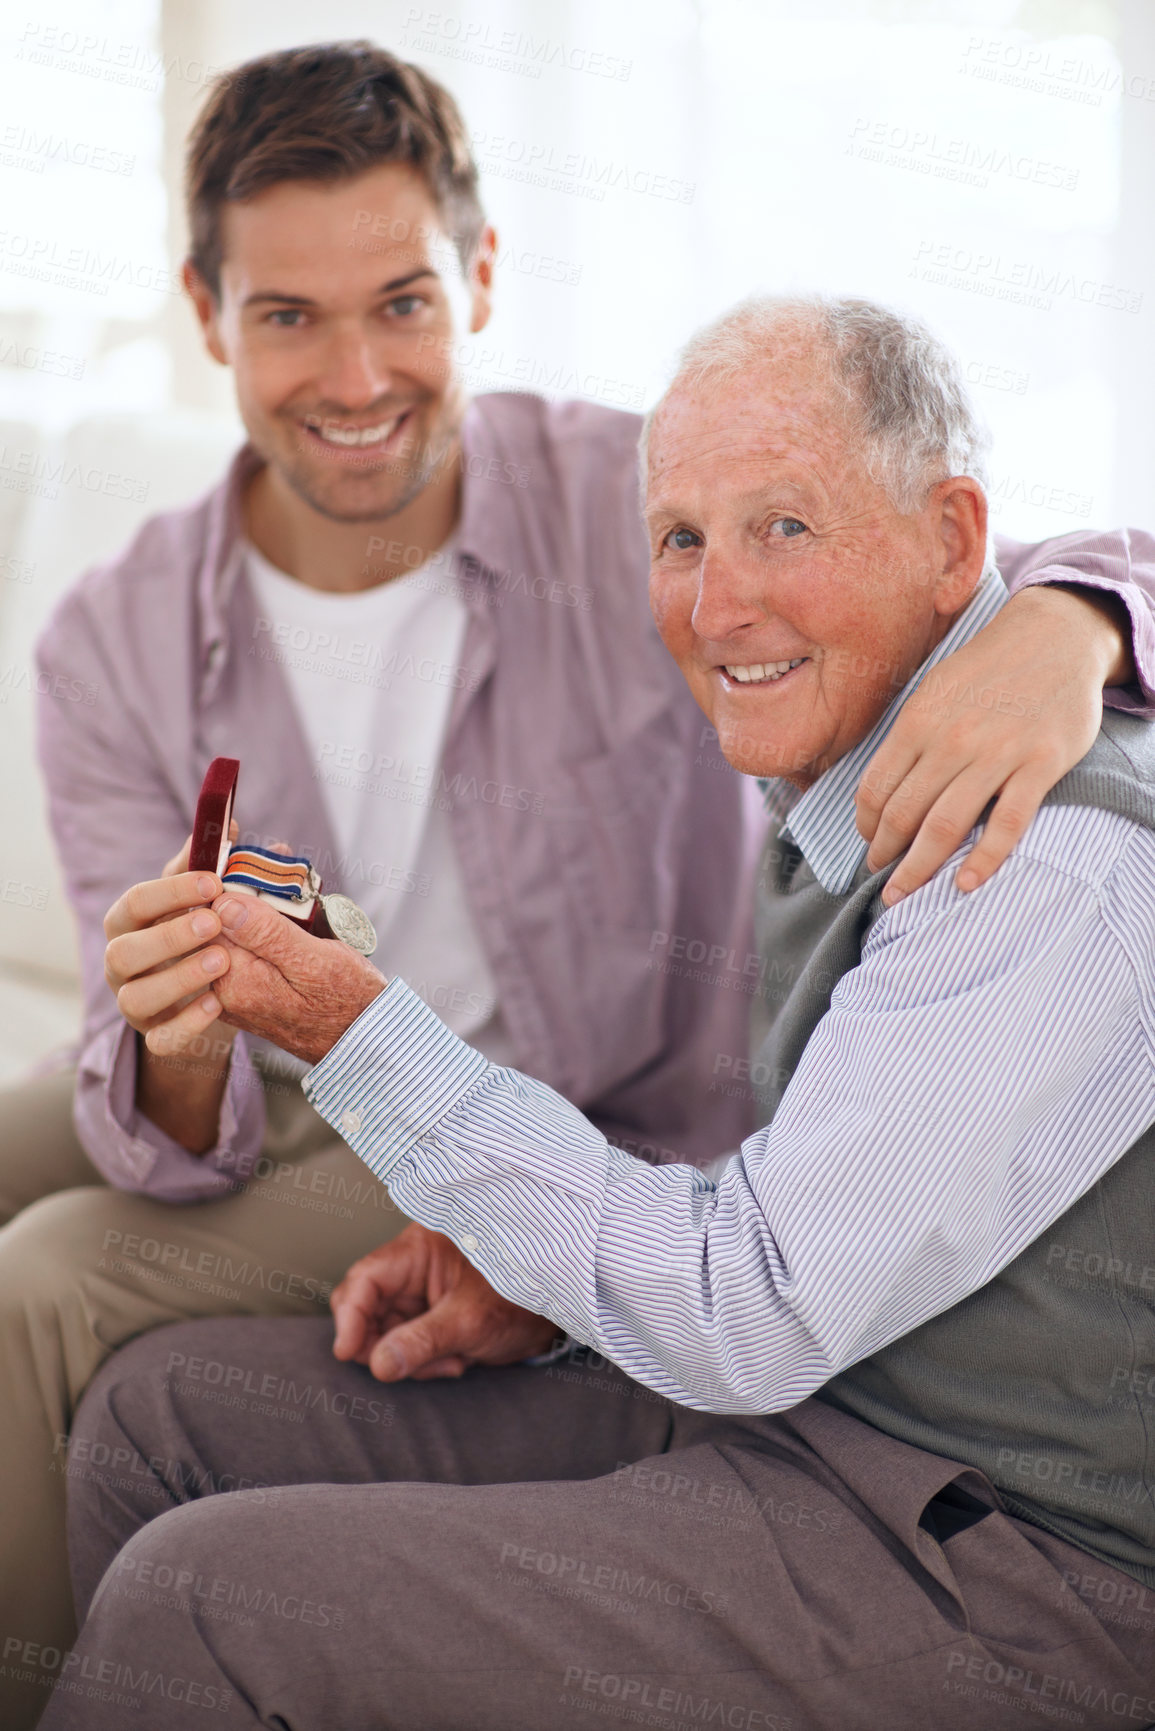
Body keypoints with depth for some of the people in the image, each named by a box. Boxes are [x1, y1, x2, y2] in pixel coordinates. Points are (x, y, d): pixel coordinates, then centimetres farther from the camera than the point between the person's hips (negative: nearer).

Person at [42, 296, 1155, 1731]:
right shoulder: (855, 779, 7)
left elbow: (751, 1319, -23)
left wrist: (360, 1036, -21)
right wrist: (520, 1258, 3)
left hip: (988, 1573, -9)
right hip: (797, 1395, 9)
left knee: (195, 1598, -16)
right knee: (163, 1406, 5)